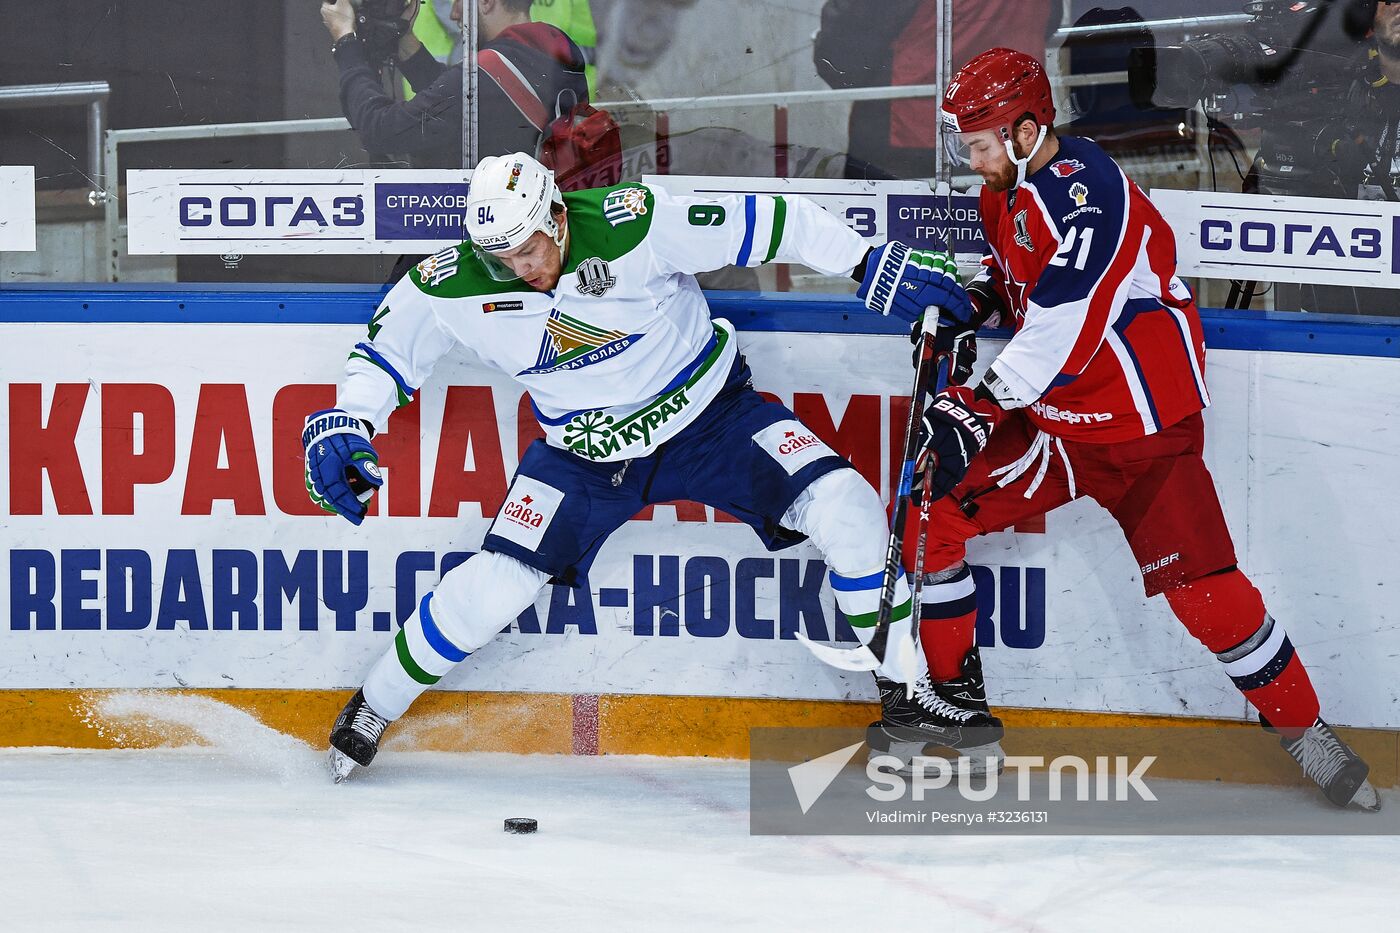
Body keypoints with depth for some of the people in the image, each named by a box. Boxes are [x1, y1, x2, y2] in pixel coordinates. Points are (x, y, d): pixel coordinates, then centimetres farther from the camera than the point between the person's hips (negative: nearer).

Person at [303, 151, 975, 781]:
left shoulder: (632, 225, -28)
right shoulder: (456, 288, -19)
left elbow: (767, 223, -24)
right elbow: (389, 343, -3)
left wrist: (871, 267, -26)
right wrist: (346, 424, -19)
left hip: (710, 415, -1)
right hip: (585, 455, 1)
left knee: (844, 508, -18)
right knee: (492, 587, -10)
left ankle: (908, 678, 0)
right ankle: (375, 707, 15)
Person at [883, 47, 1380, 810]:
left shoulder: (1084, 191, -24)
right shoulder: (1008, 191, 6)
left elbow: (1063, 326, -32)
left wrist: (984, 405, -33)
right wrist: (971, 303, 5)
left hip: (1144, 428, -8)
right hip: (1051, 419, 8)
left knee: (1201, 586, -13)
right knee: (931, 516, -1)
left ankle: (1301, 727, 4)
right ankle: (950, 692, 12)